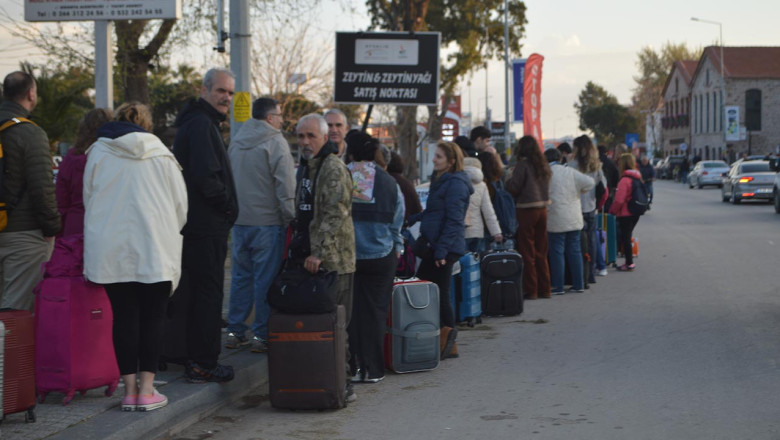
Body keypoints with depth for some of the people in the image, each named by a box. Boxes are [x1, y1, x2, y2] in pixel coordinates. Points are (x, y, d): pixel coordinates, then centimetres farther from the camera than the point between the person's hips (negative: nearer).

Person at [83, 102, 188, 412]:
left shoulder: (98, 153, 4)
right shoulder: (160, 154, 3)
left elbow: (88, 199, 10)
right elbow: (180, 203, 7)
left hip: (110, 250, 1)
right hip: (155, 250, -1)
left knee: (123, 317, 6)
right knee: (152, 317, 5)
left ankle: (130, 389, 5)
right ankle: (146, 390, 2)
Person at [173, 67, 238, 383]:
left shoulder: (200, 123, 19)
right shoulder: (201, 124, -15)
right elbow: (206, 177, -25)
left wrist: (225, 206, 13)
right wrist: (227, 206, -11)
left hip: (198, 224, 11)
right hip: (206, 226, -11)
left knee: (201, 291, 15)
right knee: (209, 293, -6)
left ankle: (197, 360, 22)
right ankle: (204, 364, -3)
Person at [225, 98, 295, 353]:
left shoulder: (236, 142, 12)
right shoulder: (275, 142, -10)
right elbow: (285, 186, -14)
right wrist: (290, 219, -9)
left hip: (240, 220, 6)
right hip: (268, 222, -6)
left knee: (240, 276, 13)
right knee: (265, 279, -2)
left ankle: (235, 332, 16)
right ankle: (262, 335, 0)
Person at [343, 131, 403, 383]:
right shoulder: (389, 183, 0)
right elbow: (396, 223, 6)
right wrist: (396, 249, 19)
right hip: (381, 257, 1)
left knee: (350, 311, 7)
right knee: (375, 312, 7)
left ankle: (353, 366, 7)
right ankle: (373, 369, 9)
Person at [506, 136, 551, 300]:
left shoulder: (523, 164, -11)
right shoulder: (543, 165, 9)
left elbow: (513, 188, -13)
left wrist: (508, 179, 6)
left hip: (526, 210, -6)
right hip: (543, 209, 6)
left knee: (527, 252, 0)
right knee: (541, 252, 13)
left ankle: (530, 290, 0)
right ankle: (544, 289, 16)